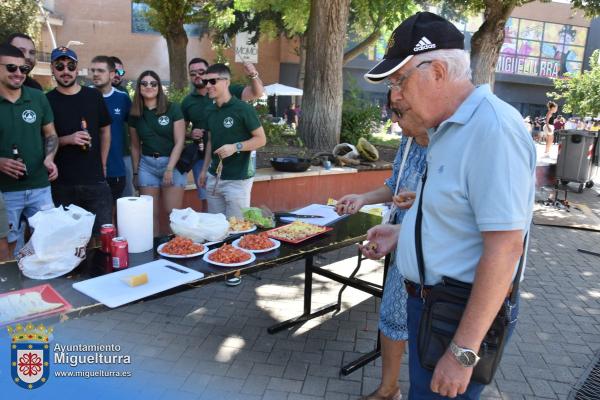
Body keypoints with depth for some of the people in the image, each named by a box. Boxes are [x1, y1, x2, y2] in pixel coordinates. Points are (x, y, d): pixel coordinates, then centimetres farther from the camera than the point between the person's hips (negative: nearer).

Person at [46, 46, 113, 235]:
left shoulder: (94, 96, 7)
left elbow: (105, 130, 14)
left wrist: (102, 164, 8)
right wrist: (67, 139, -14)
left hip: (96, 181, 1)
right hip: (61, 184, -1)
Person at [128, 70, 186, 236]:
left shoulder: (173, 109, -4)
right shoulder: (135, 114, 6)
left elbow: (179, 142, -7)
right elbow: (135, 146, 13)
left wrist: (169, 169, -12)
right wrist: (135, 172, 12)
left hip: (172, 163, -3)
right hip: (146, 165, 3)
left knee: (173, 213, -4)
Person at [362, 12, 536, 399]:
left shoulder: (492, 127, -24)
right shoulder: (449, 128, 8)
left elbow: (505, 247, -27)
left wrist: (464, 351, -24)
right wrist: (402, 234, 9)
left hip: (460, 313, -9)